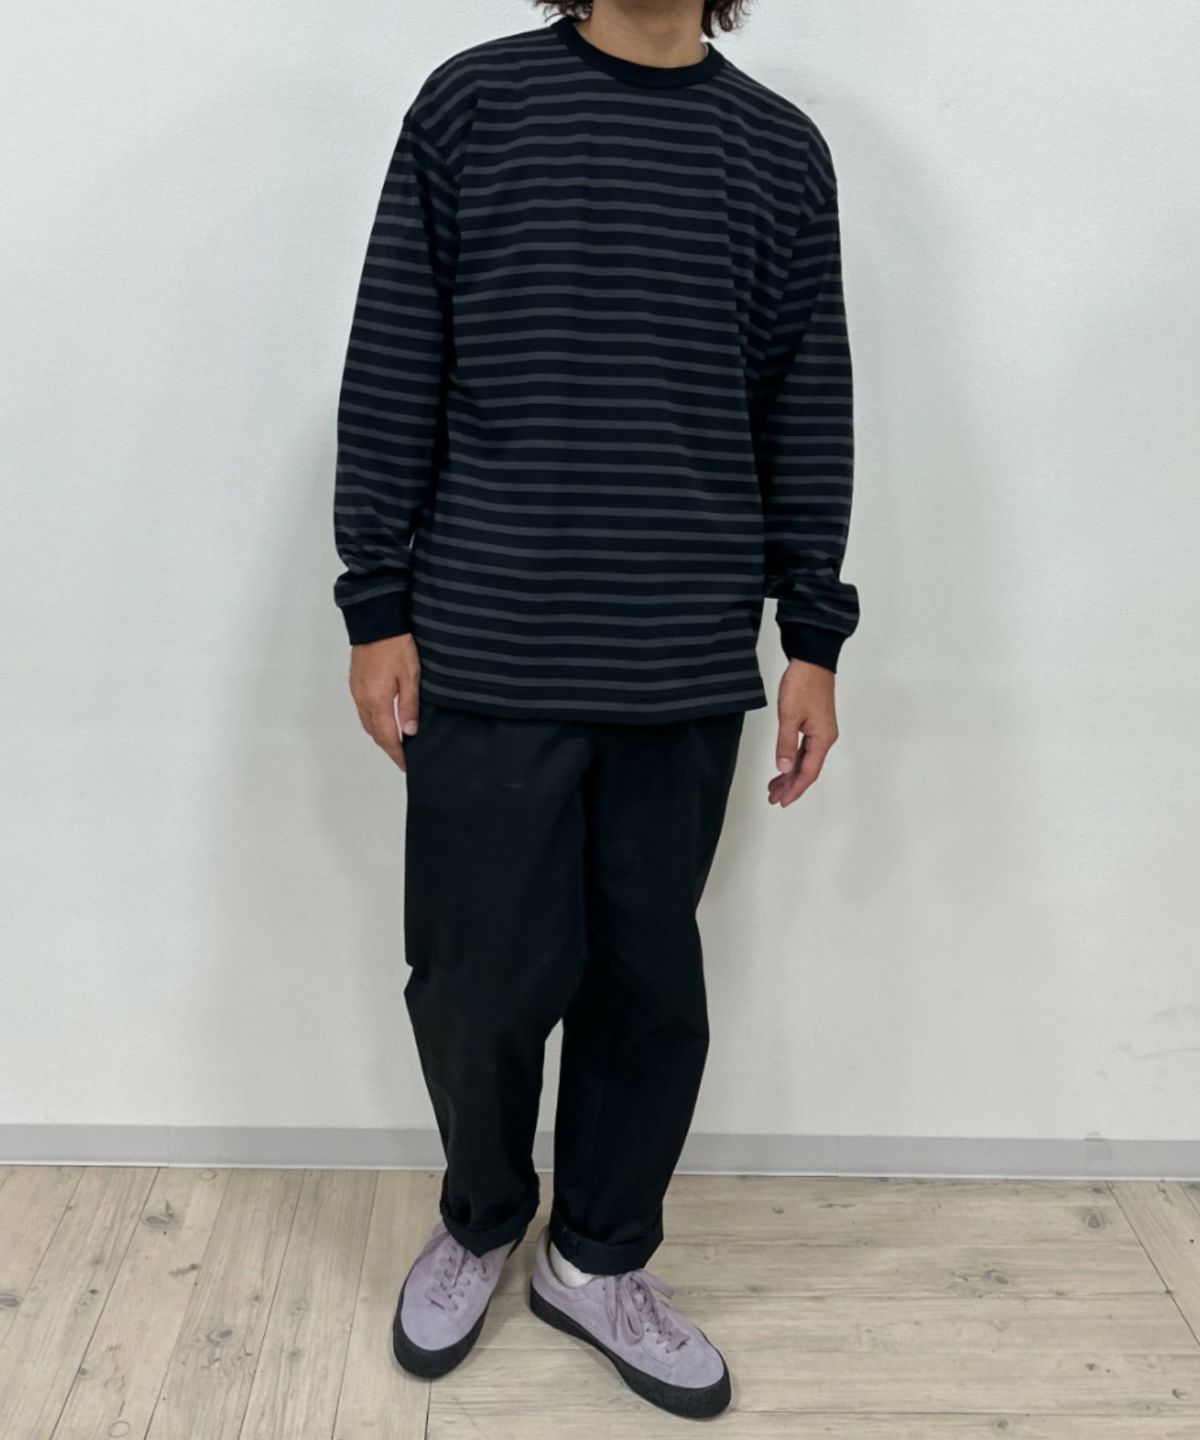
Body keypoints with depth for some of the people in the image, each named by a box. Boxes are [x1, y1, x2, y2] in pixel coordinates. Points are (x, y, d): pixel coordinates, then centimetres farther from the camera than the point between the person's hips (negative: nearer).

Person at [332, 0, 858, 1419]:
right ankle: (479, 1222, 35)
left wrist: (813, 636, 7)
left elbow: (808, 410, 10)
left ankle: (598, 1258, 33)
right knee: (482, 979, 5)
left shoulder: (781, 149, 9)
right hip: (486, 656, -2)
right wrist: (377, 608, -2)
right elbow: (391, 374, 1)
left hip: (690, 667, 2)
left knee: (650, 981, 10)